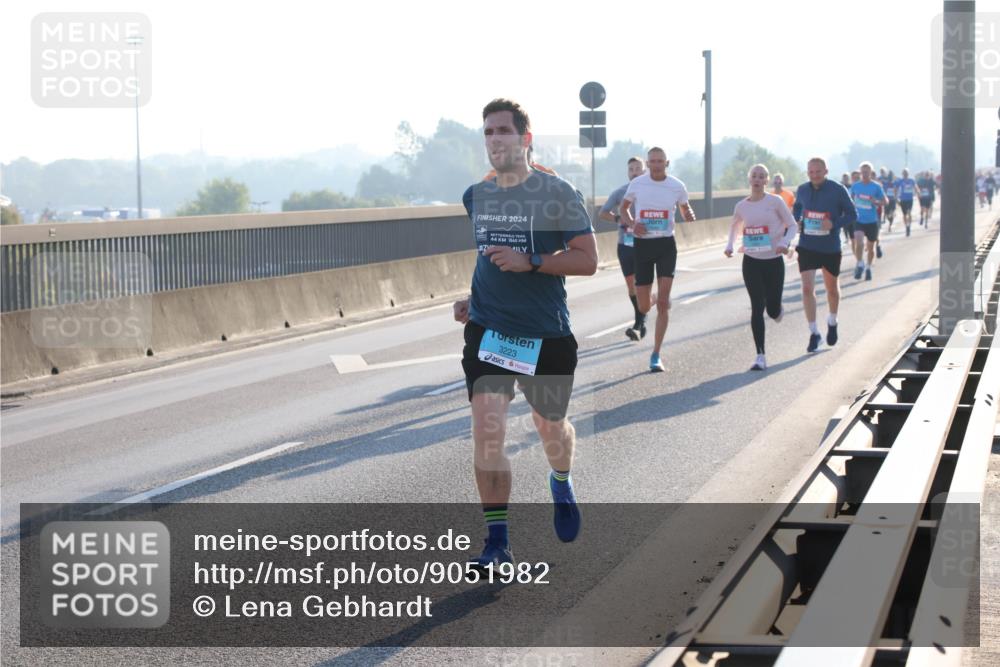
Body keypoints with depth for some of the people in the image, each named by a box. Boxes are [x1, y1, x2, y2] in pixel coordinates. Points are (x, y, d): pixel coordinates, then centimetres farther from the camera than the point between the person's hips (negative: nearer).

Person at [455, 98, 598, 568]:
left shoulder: (556, 194, -9)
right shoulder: (476, 197, 8)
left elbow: (587, 260, -12)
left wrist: (529, 262, -22)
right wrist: (474, 299, 13)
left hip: (546, 334, -3)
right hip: (487, 330, 3)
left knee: (551, 427, 16)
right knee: (486, 428, -12)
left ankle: (561, 485, 52)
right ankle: (497, 542, -7)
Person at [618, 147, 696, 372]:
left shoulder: (677, 186, 0)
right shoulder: (637, 184, -1)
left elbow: (685, 208, 17)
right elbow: (623, 207, 12)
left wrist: (690, 219, -7)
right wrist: (632, 224, -9)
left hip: (666, 245, -1)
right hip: (642, 244, 1)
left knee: (662, 303, -10)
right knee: (643, 307, 3)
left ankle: (656, 356, -3)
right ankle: (651, 299, 44)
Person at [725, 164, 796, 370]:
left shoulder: (775, 202, -5)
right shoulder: (742, 206, 4)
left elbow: (792, 226, -1)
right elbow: (734, 227, 21)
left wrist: (785, 242, -20)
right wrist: (729, 245, 3)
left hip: (774, 261, -2)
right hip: (751, 261, 2)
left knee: (772, 309, 1)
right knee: (757, 307, -6)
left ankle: (776, 310, 42)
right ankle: (760, 357, -6)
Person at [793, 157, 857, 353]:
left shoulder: (838, 190, -11)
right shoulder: (802, 190, -2)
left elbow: (852, 214, -6)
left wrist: (834, 223, -23)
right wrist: (796, 221, -4)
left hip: (831, 247, -1)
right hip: (807, 246, 1)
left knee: (832, 288, 16)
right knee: (807, 288, -12)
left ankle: (832, 322, 43)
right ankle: (814, 333, -3)